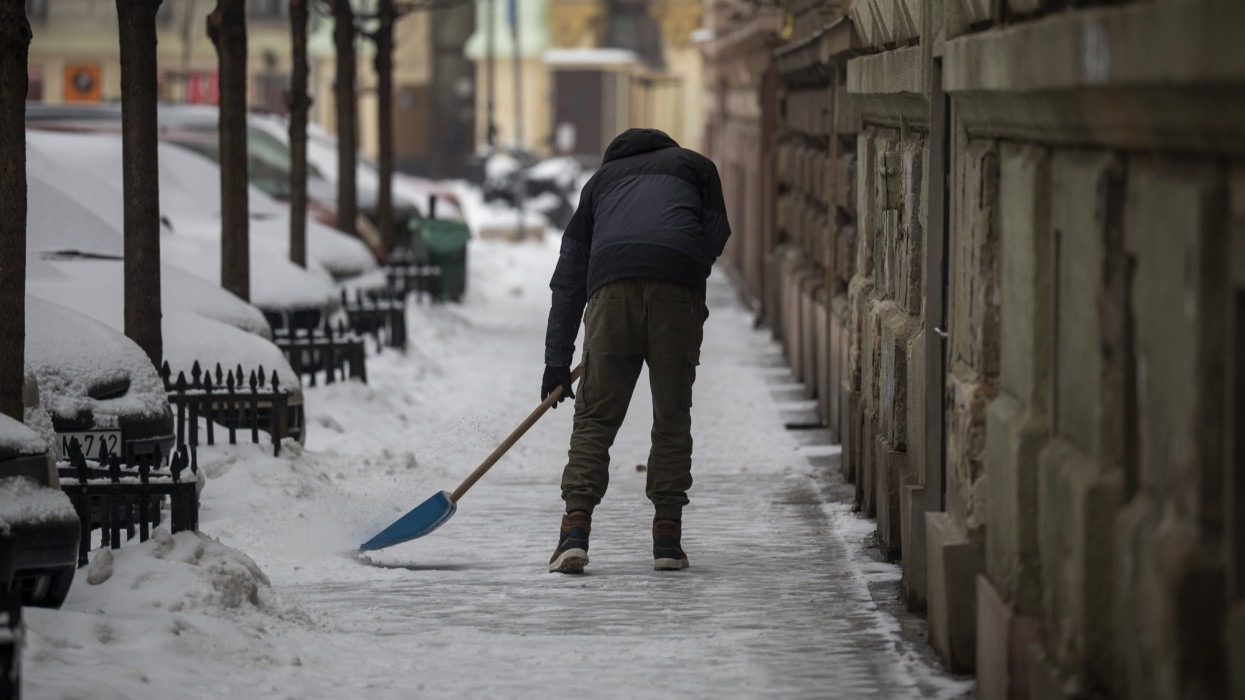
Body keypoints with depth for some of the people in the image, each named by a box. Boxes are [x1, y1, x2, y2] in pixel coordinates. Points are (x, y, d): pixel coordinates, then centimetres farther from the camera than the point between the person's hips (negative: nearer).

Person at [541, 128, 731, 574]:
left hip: (612, 287, 1)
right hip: (678, 287, -1)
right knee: (672, 417, 9)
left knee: (595, 416, 3)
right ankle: (667, 540, 5)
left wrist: (557, 359, 26)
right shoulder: (695, 166, 30)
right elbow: (716, 236, 14)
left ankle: (575, 533, -10)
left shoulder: (602, 178, 33)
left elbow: (569, 274, 27)